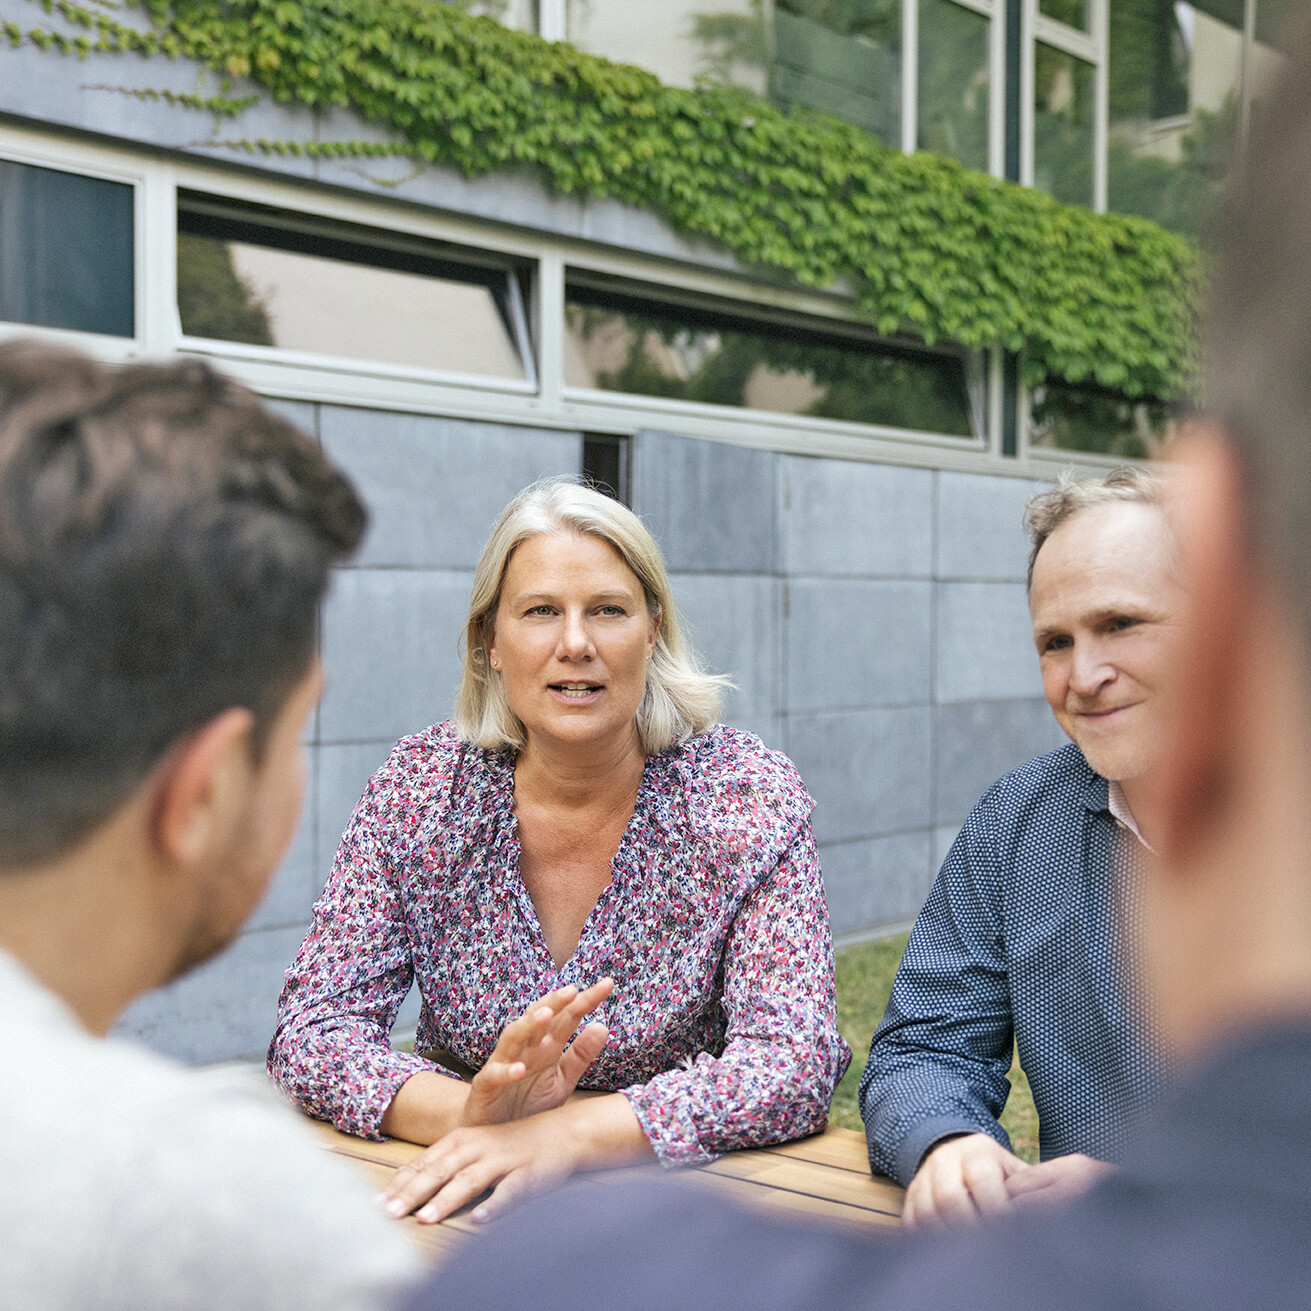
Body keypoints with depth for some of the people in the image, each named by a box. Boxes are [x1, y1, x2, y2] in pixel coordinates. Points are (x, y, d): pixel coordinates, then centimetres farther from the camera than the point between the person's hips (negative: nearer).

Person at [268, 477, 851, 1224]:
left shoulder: (748, 795, -8)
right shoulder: (422, 789, -3)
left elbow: (794, 1064, -16)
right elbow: (312, 1030, -6)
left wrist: (565, 1133, -29)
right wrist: (470, 1115, -25)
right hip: (467, 1202, 1)